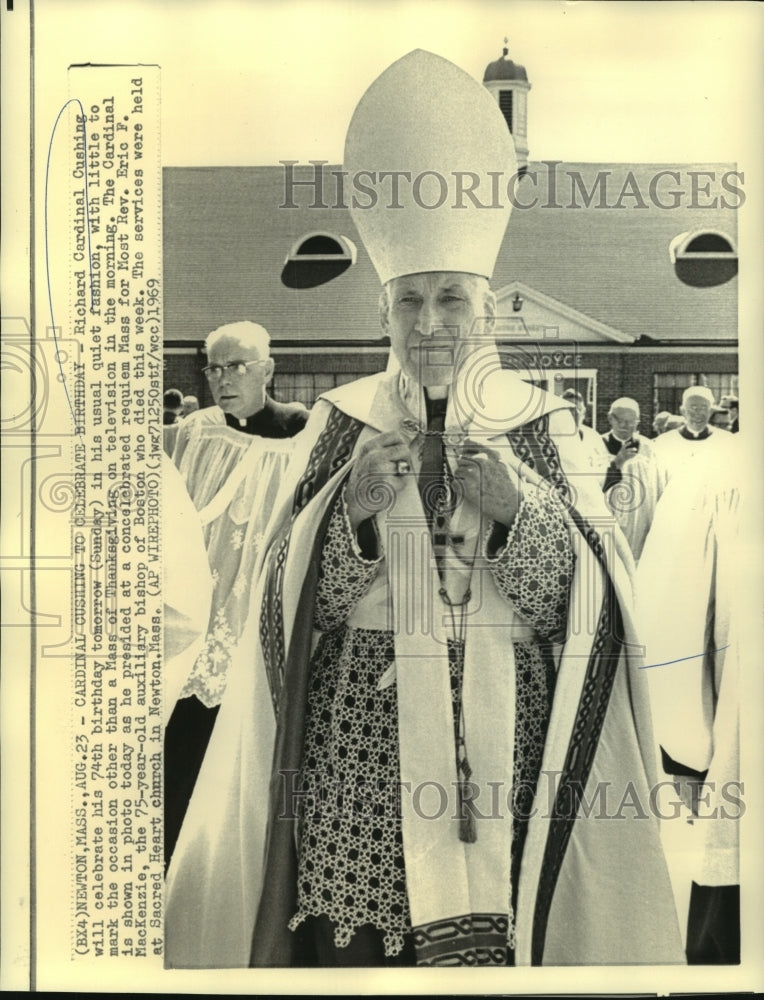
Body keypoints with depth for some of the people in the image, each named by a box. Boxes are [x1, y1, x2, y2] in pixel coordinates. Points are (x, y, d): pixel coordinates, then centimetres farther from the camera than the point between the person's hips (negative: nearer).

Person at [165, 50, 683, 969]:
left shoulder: (541, 424, 3)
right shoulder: (340, 423, 3)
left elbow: (584, 611, -1)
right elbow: (287, 611, 0)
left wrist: (515, 510, -17)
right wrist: (357, 508, -17)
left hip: (501, 747, 0)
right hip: (360, 753, 0)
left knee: (493, 940, 1)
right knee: (353, 943, 2)